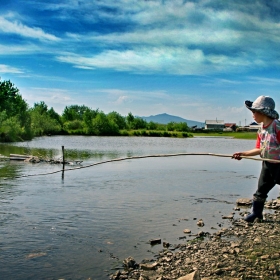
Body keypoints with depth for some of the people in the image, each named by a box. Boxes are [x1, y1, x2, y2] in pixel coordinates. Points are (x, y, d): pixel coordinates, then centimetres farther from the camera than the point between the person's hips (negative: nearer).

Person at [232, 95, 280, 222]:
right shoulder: (261, 129, 4)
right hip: (267, 164, 7)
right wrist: (243, 154, 4)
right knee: (261, 189, 15)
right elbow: (260, 149, 9)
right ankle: (256, 212, 29)